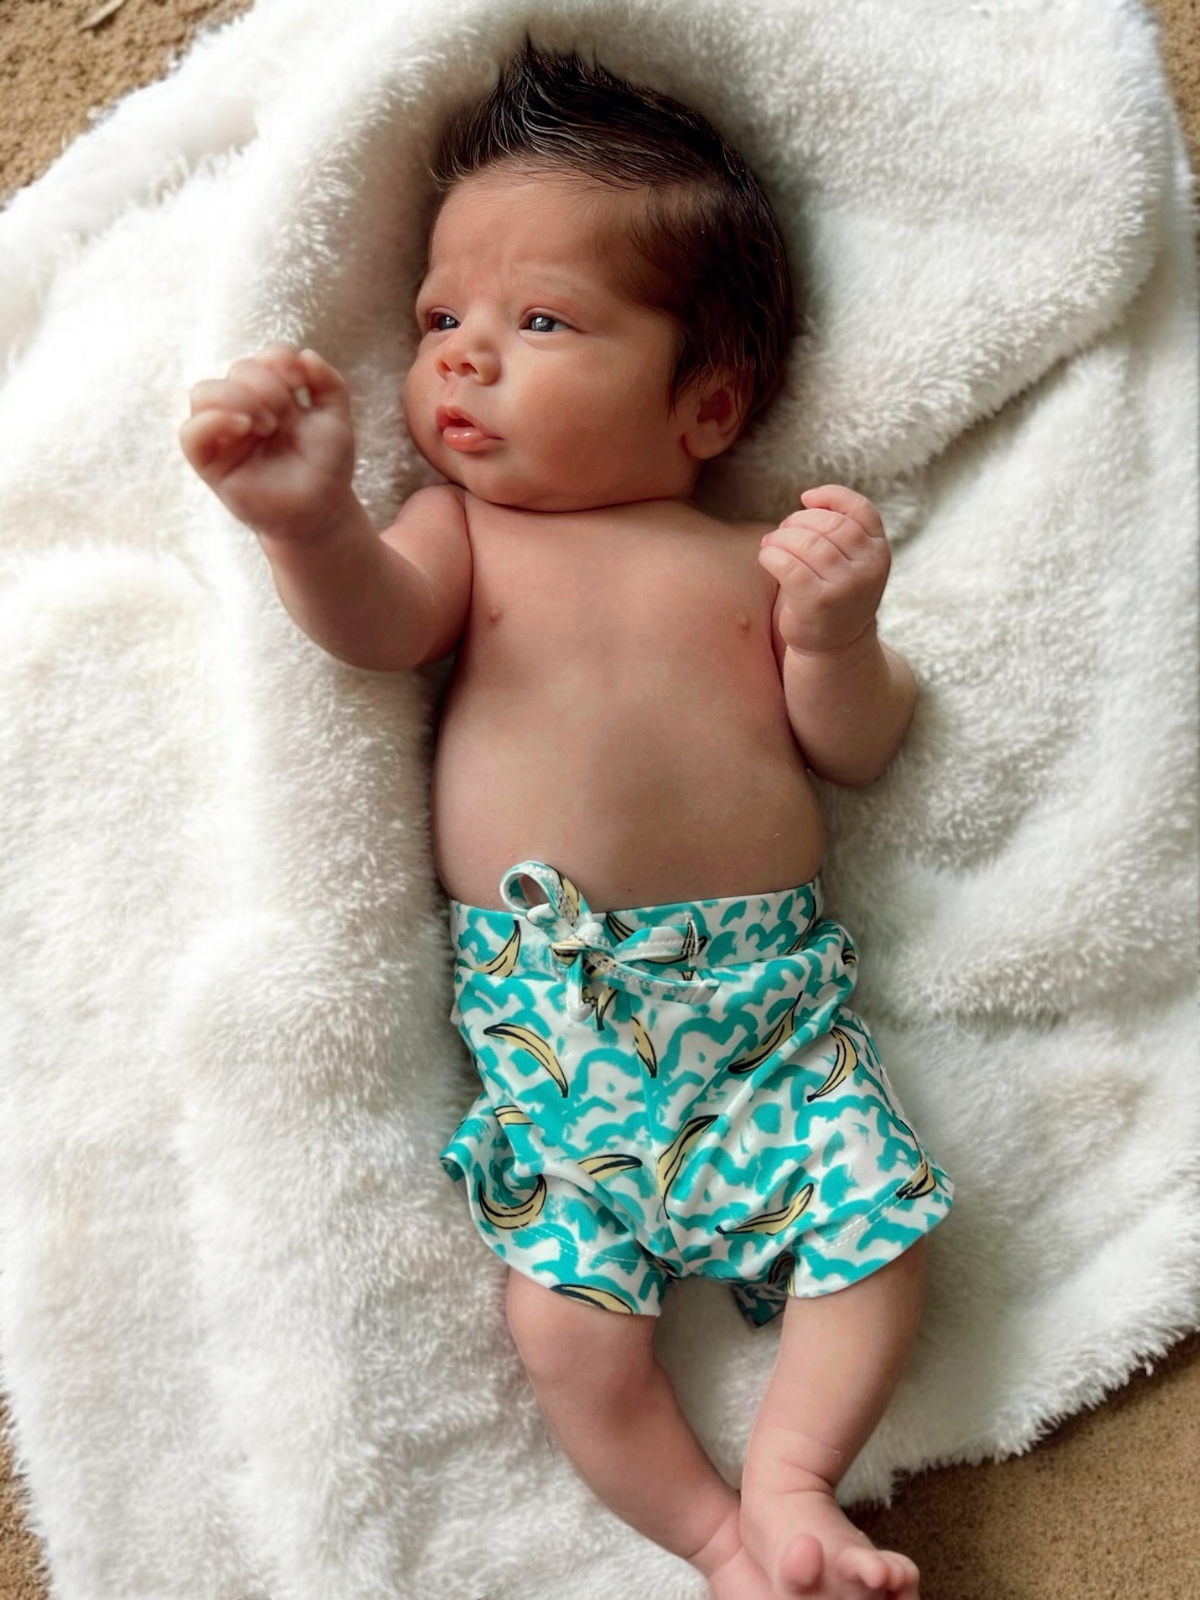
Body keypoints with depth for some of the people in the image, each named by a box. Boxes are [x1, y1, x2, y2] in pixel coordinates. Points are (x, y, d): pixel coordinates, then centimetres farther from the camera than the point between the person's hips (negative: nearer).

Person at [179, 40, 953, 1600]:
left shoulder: (754, 560, 10)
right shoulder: (463, 530, 8)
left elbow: (854, 751, 8)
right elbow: (376, 621, -13)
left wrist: (838, 630, -12)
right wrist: (311, 519, -34)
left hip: (767, 981, 2)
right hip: (545, 1002, -1)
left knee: (879, 1227, -6)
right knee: (569, 1308, -8)